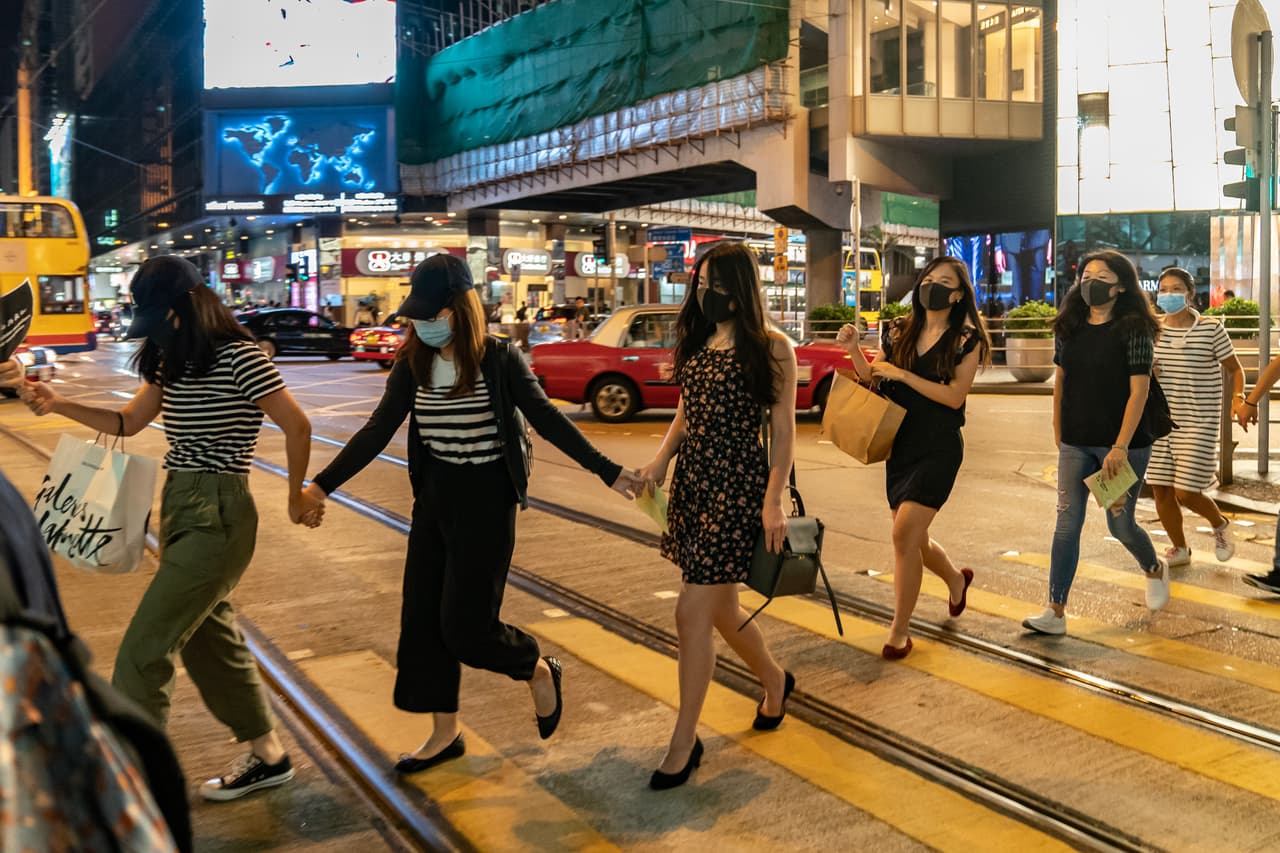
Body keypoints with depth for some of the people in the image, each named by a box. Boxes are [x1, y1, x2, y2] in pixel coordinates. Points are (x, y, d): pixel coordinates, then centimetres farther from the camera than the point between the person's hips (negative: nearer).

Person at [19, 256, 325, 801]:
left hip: (217, 517, -9)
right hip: (178, 510, 9)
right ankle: (268, 757, 29)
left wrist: (297, 497, 2)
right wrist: (57, 404, 4)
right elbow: (127, 422, 18)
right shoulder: (170, 362, 10)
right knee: (209, 642, 16)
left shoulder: (238, 356, -14)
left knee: (142, 653, -6)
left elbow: (297, 427, -9)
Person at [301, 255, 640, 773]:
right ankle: (444, 734, 24)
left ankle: (539, 670, 25)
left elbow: (547, 420, -8)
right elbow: (378, 432, 3)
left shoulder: (498, 360, -11)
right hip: (434, 498, 6)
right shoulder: (412, 363, 1)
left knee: (466, 624, -5)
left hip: (485, 500, -5)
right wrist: (322, 485, -1)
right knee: (423, 618, 8)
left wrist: (607, 471, -9)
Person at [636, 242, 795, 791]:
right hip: (693, 481, 7)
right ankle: (774, 681, 43)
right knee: (720, 608, 16)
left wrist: (775, 500, -15)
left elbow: (783, 428, -8)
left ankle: (685, 742, 6)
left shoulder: (771, 348, -7)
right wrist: (660, 460, 3)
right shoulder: (696, 340, 11)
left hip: (738, 487, -7)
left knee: (693, 613, -7)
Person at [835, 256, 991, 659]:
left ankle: (900, 631, -2)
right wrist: (854, 350, -3)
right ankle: (957, 580, 45)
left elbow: (955, 396, -14)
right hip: (900, 445, 5)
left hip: (939, 449, -5)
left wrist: (901, 374, -18)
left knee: (904, 534, -15)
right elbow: (874, 382, 12)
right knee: (913, 540, 13)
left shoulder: (966, 339, -5)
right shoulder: (900, 334, 7)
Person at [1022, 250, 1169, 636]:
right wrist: (1059, 435, 11)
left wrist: (1120, 448, -20)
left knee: (1120, 524, 8)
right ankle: (1056, 613, 2)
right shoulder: (1069, 327, 5)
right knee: (1067, 524, 0)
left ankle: (1154, 569, 42)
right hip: (1076, 444, 4)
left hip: (1123, 444, -4)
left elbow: (1138, 391, -14)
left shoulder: (1133, 329, -10)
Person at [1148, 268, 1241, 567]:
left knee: (1185, 493, -7)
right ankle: (1179, 549, 28)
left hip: (1199, 424, -4)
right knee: (1161, 491, 6)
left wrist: (1237, 400, -12)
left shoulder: (1211, 329, -7)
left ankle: (1220, 524, 27)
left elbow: (1234, 369, 3)